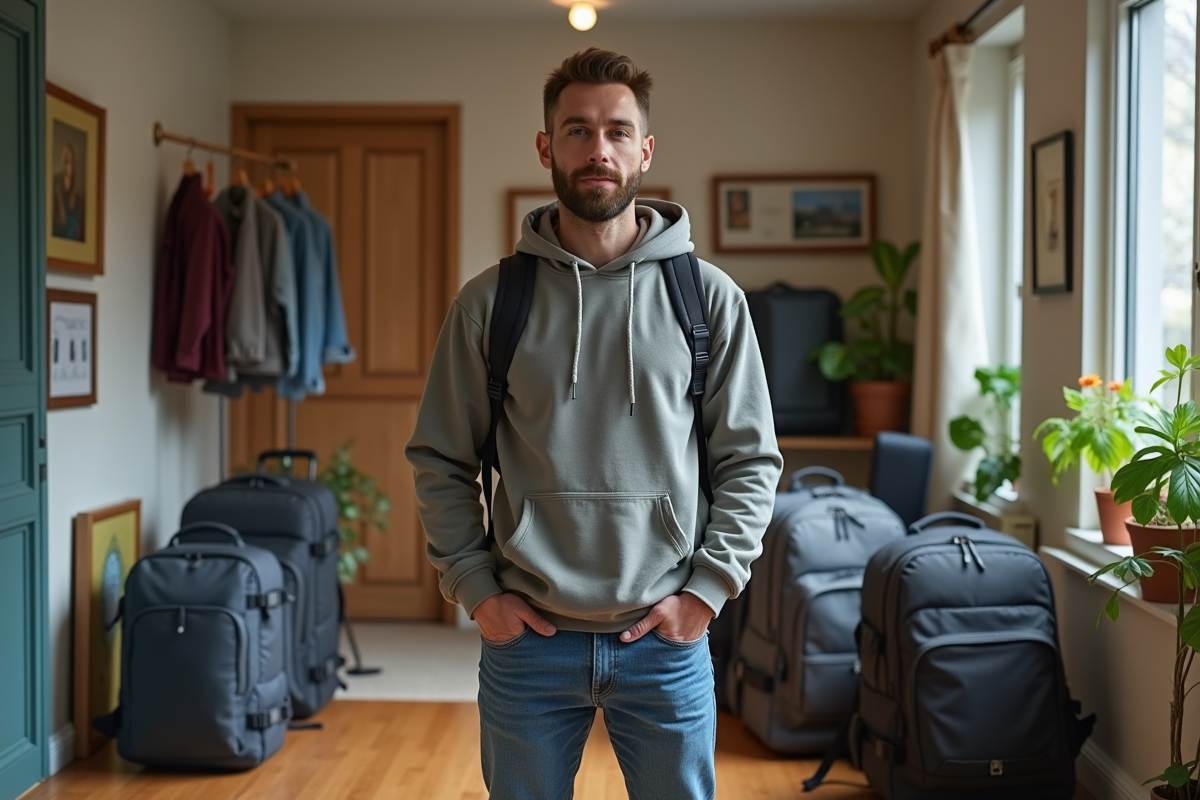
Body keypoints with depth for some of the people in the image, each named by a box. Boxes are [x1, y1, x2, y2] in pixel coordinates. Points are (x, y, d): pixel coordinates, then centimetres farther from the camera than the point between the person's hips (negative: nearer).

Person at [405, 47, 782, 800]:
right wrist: (477, 589, -3)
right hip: (527, 638, 0)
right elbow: (441, 462, 5)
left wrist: (707, 589, -6)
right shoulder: (490, 301, 0)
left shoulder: (710, 297, 0)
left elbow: (752, 460, 2)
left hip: (667, 640, 0)